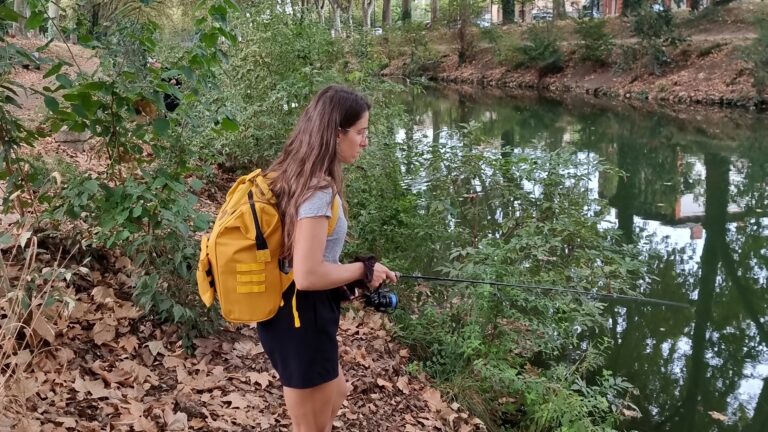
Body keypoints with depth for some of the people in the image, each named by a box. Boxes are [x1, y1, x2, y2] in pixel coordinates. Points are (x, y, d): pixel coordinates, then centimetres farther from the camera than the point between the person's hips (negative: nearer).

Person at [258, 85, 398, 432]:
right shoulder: (318, 190, -24)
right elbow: (307, 275, -29)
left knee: (335, 396, 29)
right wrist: (364, 270, -14)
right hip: (301, 319, -9)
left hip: (290, 312, 9)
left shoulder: (293, 176, 5)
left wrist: (348, 275, 9)